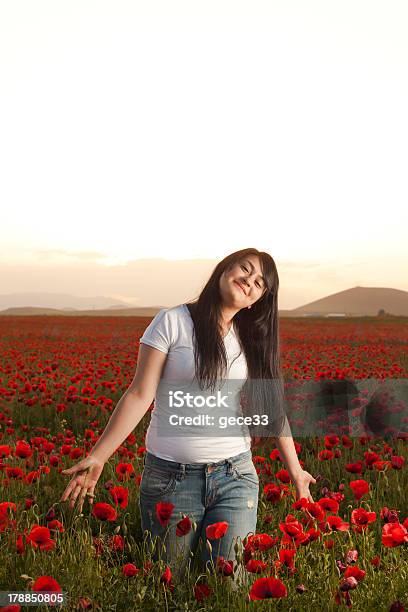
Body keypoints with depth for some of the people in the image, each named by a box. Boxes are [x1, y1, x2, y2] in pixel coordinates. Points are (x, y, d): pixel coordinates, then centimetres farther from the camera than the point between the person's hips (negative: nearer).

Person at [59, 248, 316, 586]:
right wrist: (97, 457, -14)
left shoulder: (252, 340, 7)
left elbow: (273, 407, 12)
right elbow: (140, 395, -8)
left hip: (236, 475, 3)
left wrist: (295, 469, 13)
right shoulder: (172, 322, -6)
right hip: (171, 477, -3)